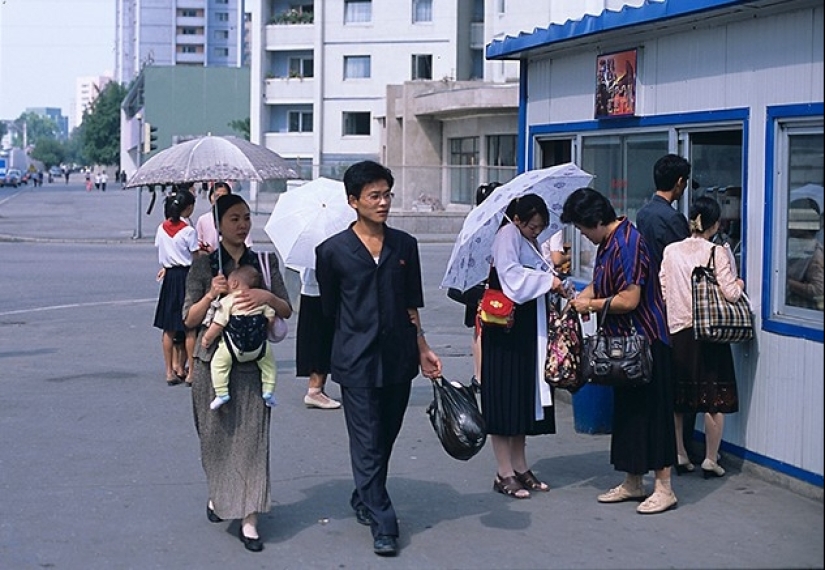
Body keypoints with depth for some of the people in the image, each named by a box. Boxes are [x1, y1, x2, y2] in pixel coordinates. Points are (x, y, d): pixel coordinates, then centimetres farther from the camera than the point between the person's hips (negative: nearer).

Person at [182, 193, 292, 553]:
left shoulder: (266, 262, 8)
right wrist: (211, 295, -15)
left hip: (253, 362, 0)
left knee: (252, 435, -6)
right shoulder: (204, 265, 3)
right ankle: (218, 495, 32)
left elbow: (286, 311, 7)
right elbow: (189, 319, 1)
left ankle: (249, 519, -6)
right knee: (216, 433, 7)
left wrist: (268, 297, -13)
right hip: (213, 361, 0)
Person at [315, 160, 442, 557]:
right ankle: (382, 525, 0)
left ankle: (364, 501, 34)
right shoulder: (333, 251, -4)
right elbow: (329, 308, 7)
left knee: (386, 439, 14)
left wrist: (422, 348, 9)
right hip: (357, 362, -4)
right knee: (367, 444, -4)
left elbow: (411, 304, 12)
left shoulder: (405, 245, 6)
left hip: (398, 360, 4)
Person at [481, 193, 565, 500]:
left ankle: (520, 467, 19)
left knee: (525, 397, 12)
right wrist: (547, 280, -20)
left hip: (527, 331, 9)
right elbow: (511, 275, -24)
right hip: (506, 332, -9)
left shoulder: (529, 242, 18)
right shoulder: (507, 236, -10)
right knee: (505, 398, -5)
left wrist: (553, 281, 4)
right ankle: (504, 473, -1)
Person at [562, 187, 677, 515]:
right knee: (625, 410, 14)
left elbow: (628, 300, -25)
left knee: (651, 411, -4)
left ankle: (664, 488, 3)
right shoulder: (607, 244, 10)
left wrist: (591, 304, -11)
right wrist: (582, 298, 4)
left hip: (645, 340, -10)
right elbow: (600, 284, 24)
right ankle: (633, 483, 23)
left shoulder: (628, 244, -21)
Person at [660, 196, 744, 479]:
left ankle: (679, 455, 18)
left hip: (677, 331, 4)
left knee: (675, 398, 13)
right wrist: (739, 283, 7)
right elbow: (730, 293, -13)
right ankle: (710, 460, 6)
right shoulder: (718, 252, -10)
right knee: (714, 398, 5)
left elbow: (661, 291, 2)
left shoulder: (671, 251, 0)